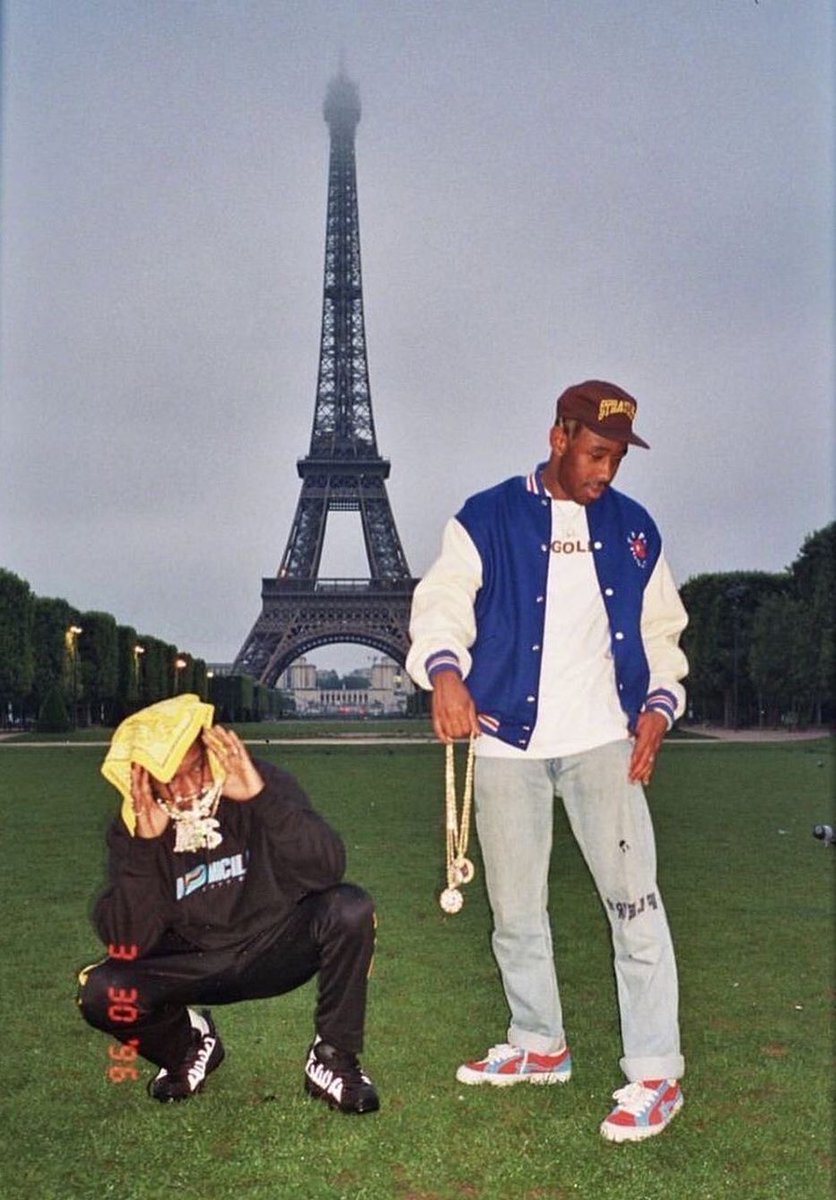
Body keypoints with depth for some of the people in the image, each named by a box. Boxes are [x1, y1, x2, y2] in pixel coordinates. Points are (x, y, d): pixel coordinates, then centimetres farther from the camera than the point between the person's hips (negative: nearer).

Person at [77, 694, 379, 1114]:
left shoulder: (263, 784, -19)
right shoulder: (133, 826, -14)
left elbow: (328, 870, -32)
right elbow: (127, 944, -21)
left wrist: (263, 797, -43)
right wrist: (145, 844, -33)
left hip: (279, 948, -1)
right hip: (195, 963, 2)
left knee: (350, 909, -30)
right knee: (100, 993, -24)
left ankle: (333, 1059, -8)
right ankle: (188, 1048, 10)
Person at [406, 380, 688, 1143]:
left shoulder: (634, 529, 10)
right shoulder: (487, 521, 1)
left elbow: (660, 630, 14)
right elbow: (442, 604, -9)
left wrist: (660, 702, -3)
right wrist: (444, 669, -29)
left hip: (604, 741, 1)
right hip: (507, 742, 0)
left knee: (633, 899, -7)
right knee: (514, 907, 10)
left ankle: (655, 1075, 3)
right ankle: (539, 1045, 29)